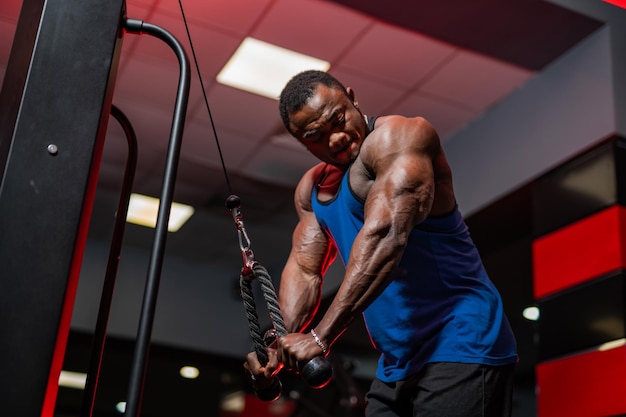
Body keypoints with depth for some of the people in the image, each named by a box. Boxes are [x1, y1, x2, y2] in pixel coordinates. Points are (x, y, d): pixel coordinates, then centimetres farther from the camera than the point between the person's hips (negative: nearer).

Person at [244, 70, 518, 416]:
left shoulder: (397, 136, -13)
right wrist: (279, 343, -12)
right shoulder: (311, 190, 14)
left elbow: (385, 235, -26)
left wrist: (320, 336, -29)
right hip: (397, 364, 8)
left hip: (458, 347, -8)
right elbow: (303, 269, 6)